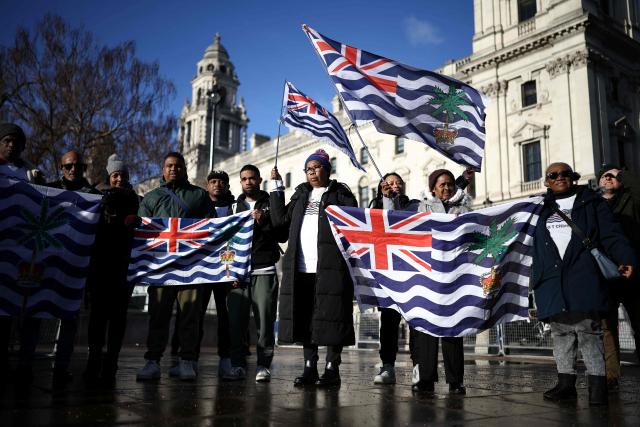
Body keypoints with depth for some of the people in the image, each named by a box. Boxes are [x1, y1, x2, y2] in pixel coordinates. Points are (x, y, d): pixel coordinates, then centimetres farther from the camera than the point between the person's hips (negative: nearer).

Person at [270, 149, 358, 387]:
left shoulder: (340, 194, 7)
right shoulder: (301, 194, 22)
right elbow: (280, 219, 13)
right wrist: (277, 187, 13)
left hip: (330, 267, -5)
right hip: (300, 268, 5)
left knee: (330, 316, -4)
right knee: (304, 318, 6)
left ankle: (332, 369, 6)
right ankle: (310, 368, 16)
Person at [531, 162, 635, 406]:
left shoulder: (591, 203, 11)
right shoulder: (541, 209, 20)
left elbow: (611, 235, 2)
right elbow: (529, 242, 21)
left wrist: (625, 259, -15)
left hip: (583, 278, -3)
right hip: (552, 281, 3)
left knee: (588, 330, -8)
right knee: (561, 333, 4)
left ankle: (597, 385, -2)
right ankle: (566, 383, 10)